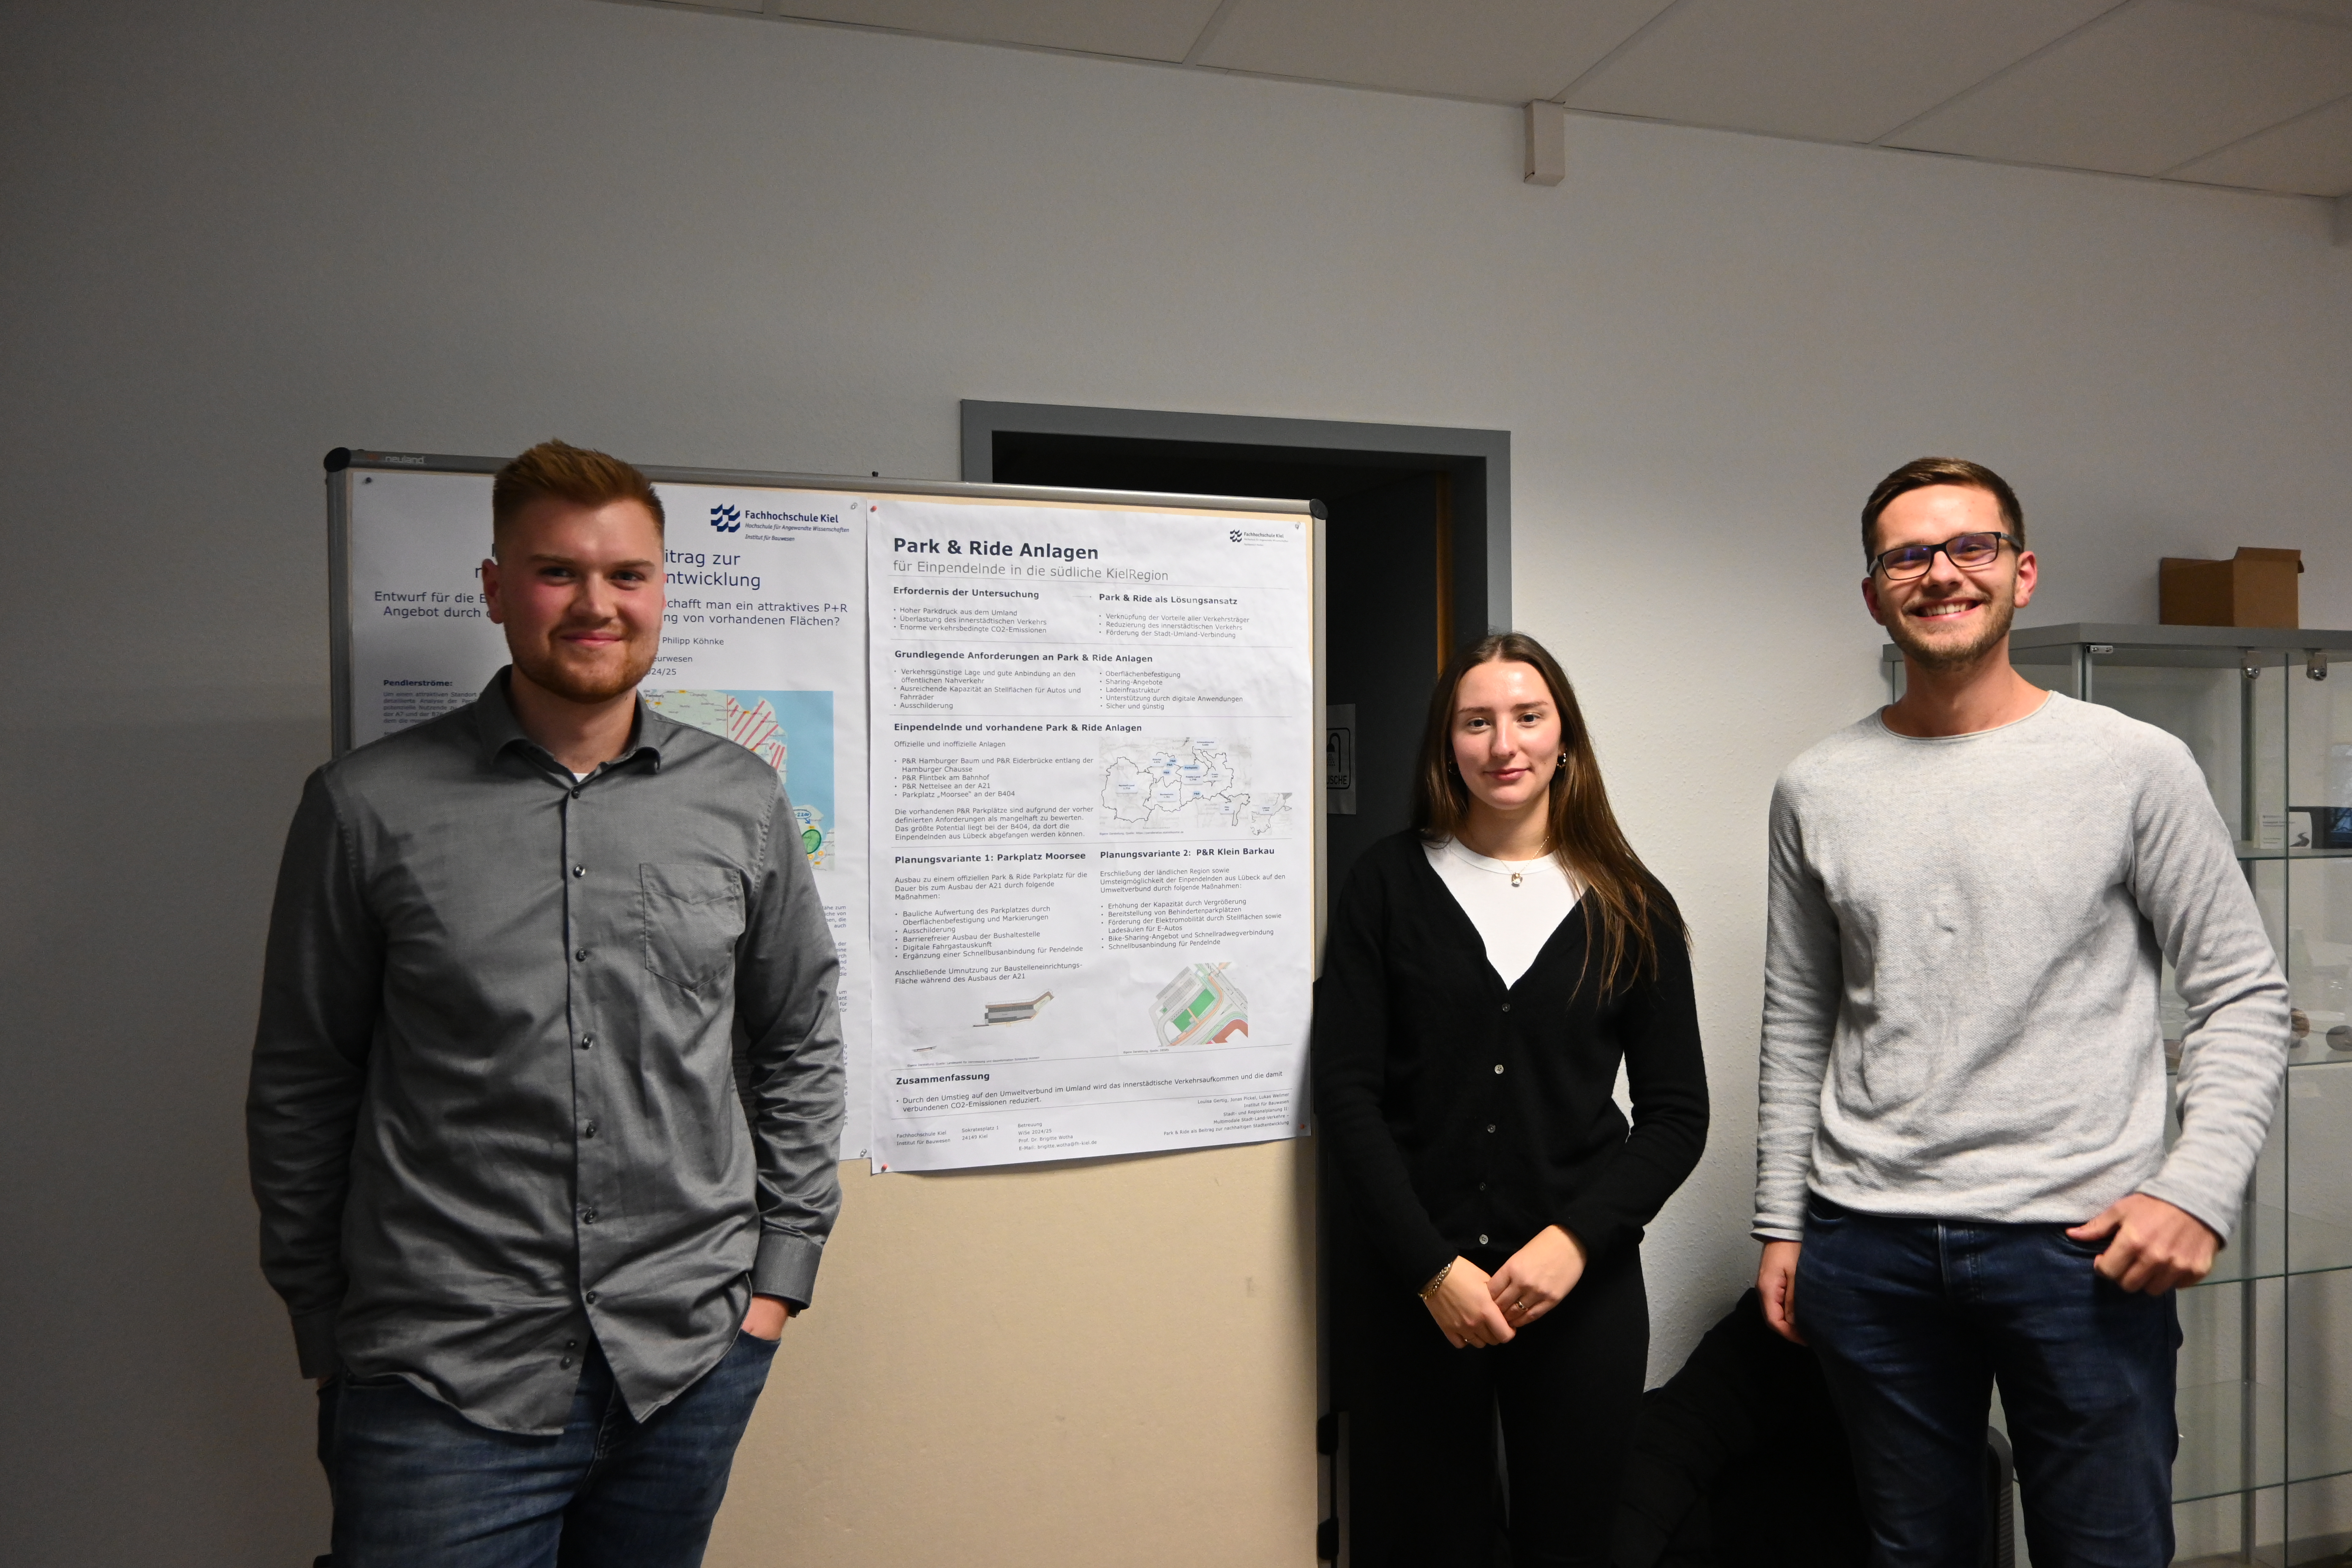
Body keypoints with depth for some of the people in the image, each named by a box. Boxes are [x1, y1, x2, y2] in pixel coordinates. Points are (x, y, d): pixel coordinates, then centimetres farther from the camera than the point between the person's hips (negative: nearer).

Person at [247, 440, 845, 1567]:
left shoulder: (742, 801, 1)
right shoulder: (368, 808, -4)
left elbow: (800, 1044, 8)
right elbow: (299, 1085, 3)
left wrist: (780, 1271, 6)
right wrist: (324, 1333, 6)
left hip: (691, 1356, 2)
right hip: (443, 1385, -2)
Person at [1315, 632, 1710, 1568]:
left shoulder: (1630, 909, 4)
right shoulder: (1389, 884, 1)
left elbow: (1676, 1114, 4)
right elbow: (1347, 1093, -4)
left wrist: (1576, 1239, -10)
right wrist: (1432, 1267, -10)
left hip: (1583, 1288, 1)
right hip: (1414, 1291, -1)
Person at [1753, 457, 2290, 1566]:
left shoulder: (2135, 767, -2)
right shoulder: (1817, 791, 5)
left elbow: (2243, 996, 1)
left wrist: (2199, 1187, -12)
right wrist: (1780, 1223, 9)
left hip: (2081, 1239, -2)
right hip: (1868, 1243, 2)